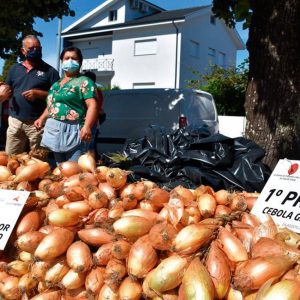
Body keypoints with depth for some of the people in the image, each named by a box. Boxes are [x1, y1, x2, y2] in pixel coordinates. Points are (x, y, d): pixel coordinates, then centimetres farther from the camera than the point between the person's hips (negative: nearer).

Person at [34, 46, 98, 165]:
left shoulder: (84, 82, -3)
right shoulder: (56, 84, 19)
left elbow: (92, 105, -14)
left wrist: (87, 126, -27)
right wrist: (42, 118, 16)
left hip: (73, 131, -7)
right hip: (54, 131, 7)